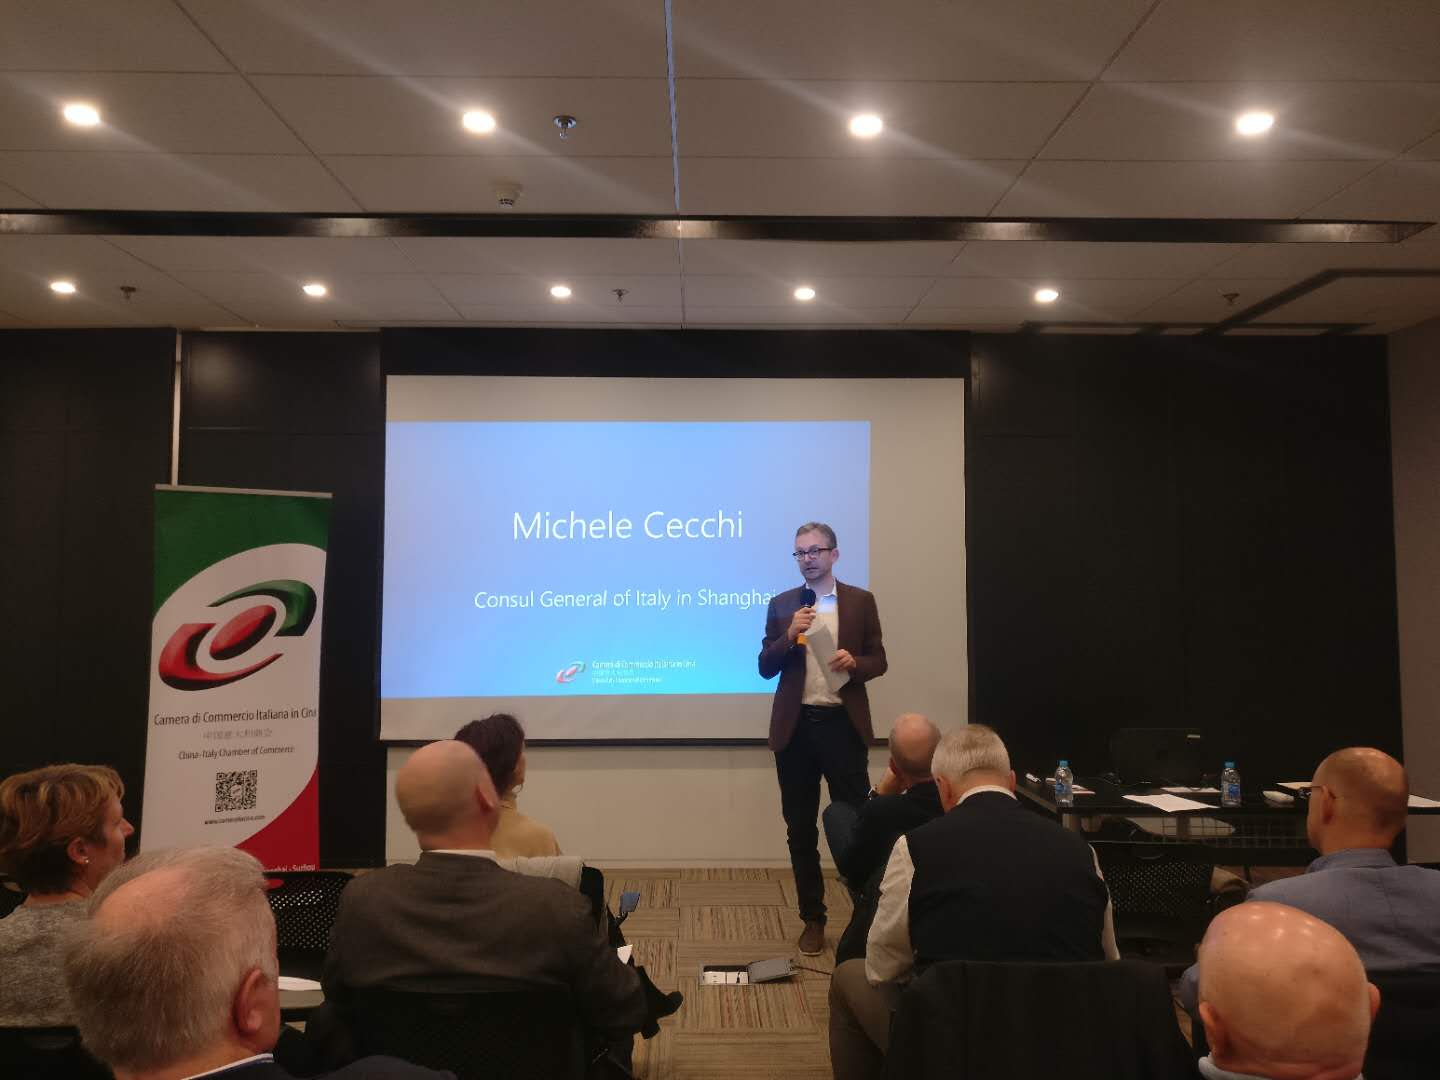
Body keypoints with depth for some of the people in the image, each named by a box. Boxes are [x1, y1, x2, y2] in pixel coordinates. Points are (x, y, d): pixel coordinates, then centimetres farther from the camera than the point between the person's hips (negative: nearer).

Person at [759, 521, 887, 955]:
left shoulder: (861, 601, 4)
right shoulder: (781, 605, 6)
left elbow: (878, 661, 5)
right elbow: (766, 668, 3)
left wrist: (853, 663, -16)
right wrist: (790, 635, -13)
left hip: (843, 724, -1)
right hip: (796, 727, 2)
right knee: (801, 830, 8)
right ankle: (813, 919, 21)